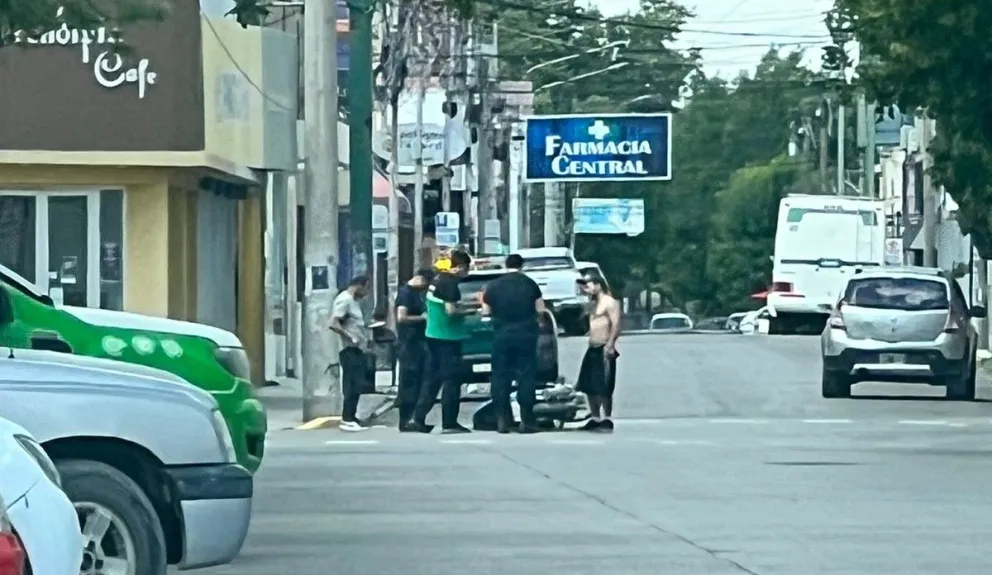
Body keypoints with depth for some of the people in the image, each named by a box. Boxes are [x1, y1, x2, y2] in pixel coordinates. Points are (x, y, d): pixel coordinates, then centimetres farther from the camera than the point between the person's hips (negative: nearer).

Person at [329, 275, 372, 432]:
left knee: (357, 385, 11)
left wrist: (366, 335, 11)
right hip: (351, 351, -10)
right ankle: (347, 420, -7)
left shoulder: (353, 301, 18)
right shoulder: (344, 300, -12)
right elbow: (333, 324, -21)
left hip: (360, 350, 10)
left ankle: (350, 418, 16)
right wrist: (350, 337, -22)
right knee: (352, 385, -9)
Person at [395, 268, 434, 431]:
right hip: (409, 344, -10)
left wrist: (426, 317, 10)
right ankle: (405, 421, -7)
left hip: (419, 343, 10)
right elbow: (401, 318, -22)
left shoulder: (417, 293, 16)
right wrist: (422, 317, -17)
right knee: (409, 382, -8)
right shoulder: (405, 293, -12)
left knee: (418, 382, 9)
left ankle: (412, 419, 12)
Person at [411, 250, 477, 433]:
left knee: (434, 377, 13)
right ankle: (449, 423, -1)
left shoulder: (439, 279, 13)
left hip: (434, 335, 9)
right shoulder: (450, 283, -16)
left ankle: (419, 418, 11)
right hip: (447, 337, -9)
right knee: (451, 379, -3)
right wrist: (471, 310, -7)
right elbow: (451, 310, -21)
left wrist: (472, 304, 19)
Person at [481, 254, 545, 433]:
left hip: (502, 335, 1)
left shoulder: (493, 285, 2)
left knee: (500, 376, 7)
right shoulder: (529, 284, -1)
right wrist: (536, 320, 20)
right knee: (526, 376, 2)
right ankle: (526, 420, -3)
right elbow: (540, 311, 0)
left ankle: (502, 420, 3)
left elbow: (485, 312, 4)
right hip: (526, 334, -1)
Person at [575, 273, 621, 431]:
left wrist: (610, 344, -25)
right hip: (592, 349, 10)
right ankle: (595, 418, 16)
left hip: (603, 350, -10)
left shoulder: (609, 302, -8)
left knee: (603, 388, -11)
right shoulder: (593, 303, 20)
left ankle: (607, 419, -9)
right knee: (589, 386, 9)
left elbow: (616, 325, -18)